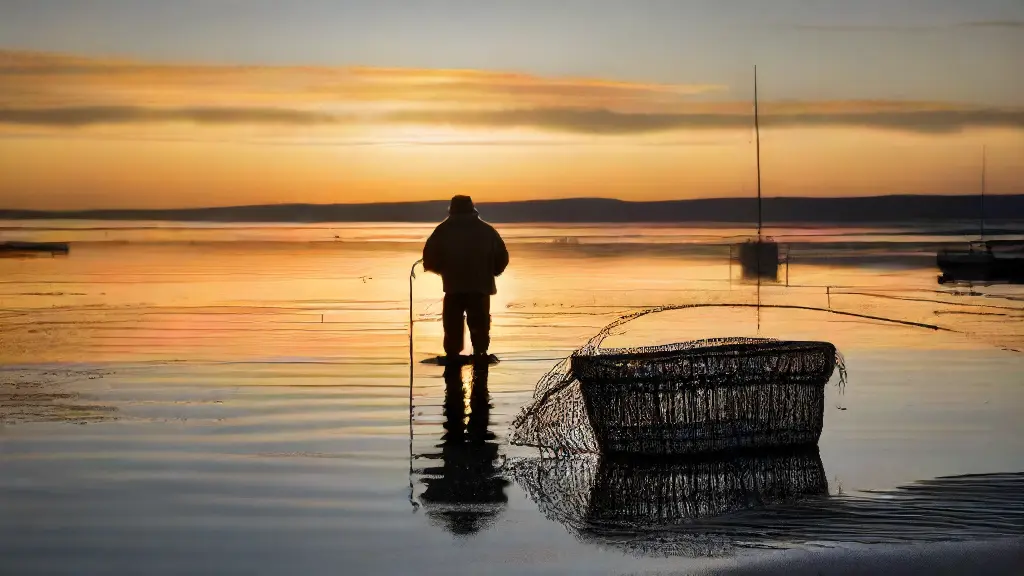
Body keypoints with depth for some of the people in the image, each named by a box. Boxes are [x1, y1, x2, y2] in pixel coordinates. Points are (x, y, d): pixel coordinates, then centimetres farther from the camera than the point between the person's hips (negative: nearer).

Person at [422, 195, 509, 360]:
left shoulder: (443, 230, 2)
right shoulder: (487, 230, 7)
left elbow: (430, 258, -3)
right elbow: (502, 258, 5)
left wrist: (442, 269, 16)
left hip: (454, 288, -1)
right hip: (480, 287, 1)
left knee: (453, 327, 7)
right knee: (479, 326, 8)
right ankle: (480, 356, 2)